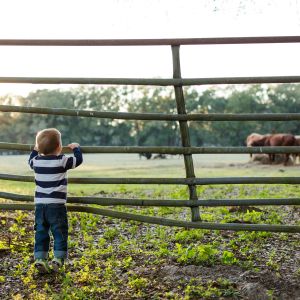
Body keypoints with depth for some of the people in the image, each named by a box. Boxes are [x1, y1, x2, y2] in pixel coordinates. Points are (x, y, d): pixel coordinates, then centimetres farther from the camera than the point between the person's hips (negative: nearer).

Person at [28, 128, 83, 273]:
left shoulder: (37, 161, 4)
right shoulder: (62, 161, -10)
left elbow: (30, 160, 27)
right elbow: (78, 159, 2)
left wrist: (35, 150, 45)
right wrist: (76, 148, 21)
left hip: (39, 204, 4)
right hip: (56, 205, -4)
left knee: (41, 232, 9)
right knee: (60, 232, 5)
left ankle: (39, 258, 4)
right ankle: (58, 257, 0)